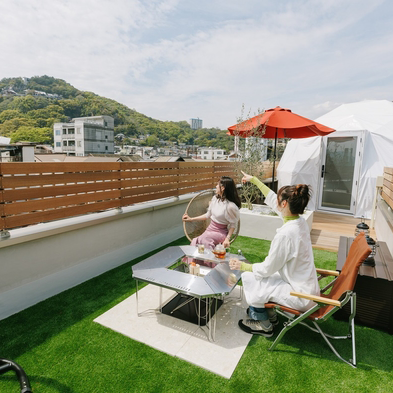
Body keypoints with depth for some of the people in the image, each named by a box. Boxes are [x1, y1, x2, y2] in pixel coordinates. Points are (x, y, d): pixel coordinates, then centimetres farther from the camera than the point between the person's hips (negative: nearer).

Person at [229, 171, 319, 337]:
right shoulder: (300, 221, -4)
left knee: (249, 278, -2)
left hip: (300, 296, -9)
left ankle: (264, 325, 19)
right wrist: (254, 180, 19)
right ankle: (270, 315, 33)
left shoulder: (285, 234, -31)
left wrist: (243, 266, -3)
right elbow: (272, 199, 9)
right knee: (256, 272, 17)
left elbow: (267, 268, -20)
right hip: (308, 288, 9)